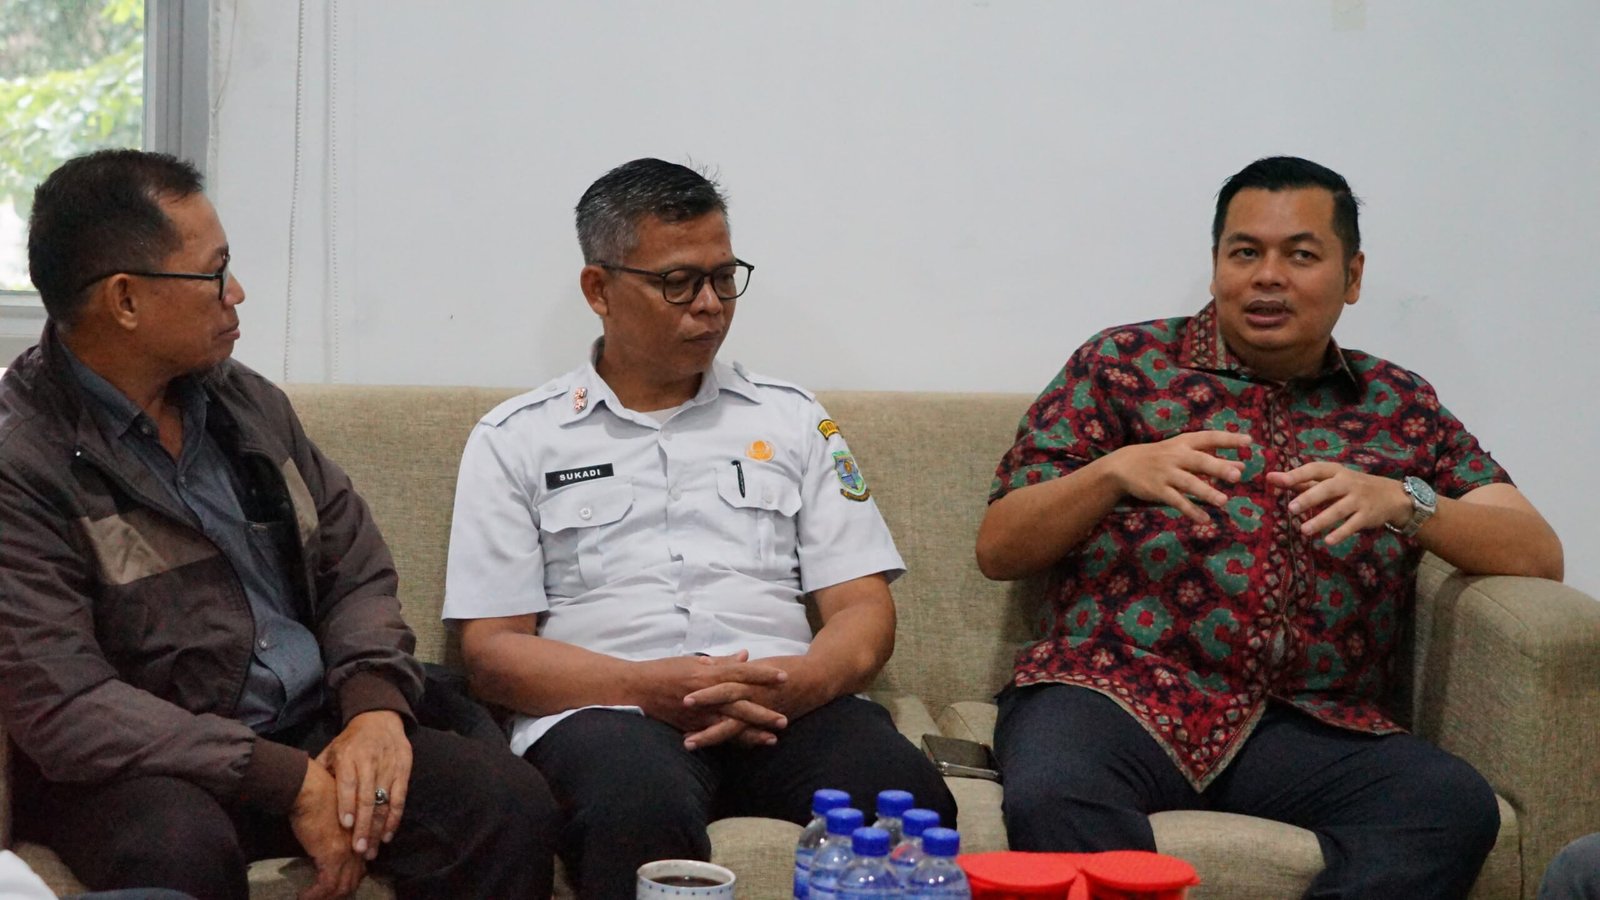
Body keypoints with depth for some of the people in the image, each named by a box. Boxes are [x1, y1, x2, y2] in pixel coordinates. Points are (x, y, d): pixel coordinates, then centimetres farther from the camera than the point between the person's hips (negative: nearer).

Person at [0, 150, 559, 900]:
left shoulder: (249, 404, 11)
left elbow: (356, 574, 14)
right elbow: (62, 707, -19)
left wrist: (376, 705, -8)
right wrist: (289, 781, -21)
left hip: (314, 732, 5)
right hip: (144, 772, -5)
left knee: (510, 807, -20)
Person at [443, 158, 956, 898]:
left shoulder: (791, 418, 19)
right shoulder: (515, 440, 12)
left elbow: (864, 608, 13)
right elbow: (492, 649, 5)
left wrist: (803, 680, -12)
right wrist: (644, 687, -14)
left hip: (783, 706, 2)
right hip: (605, 709, -2)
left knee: (904, 794, -33)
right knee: (641, 807, -40)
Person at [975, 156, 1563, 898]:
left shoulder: (1399, 406, 19)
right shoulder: (1124, 364, 12)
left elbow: (1539, 555, 10)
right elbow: (996, 549, 8)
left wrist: (1402, 501, -9)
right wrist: (1115, 470, -11)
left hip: (1308, 724, 3)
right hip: (1115, 691, -2)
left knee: (1455, 807, -29)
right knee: (1054, 803, -38)